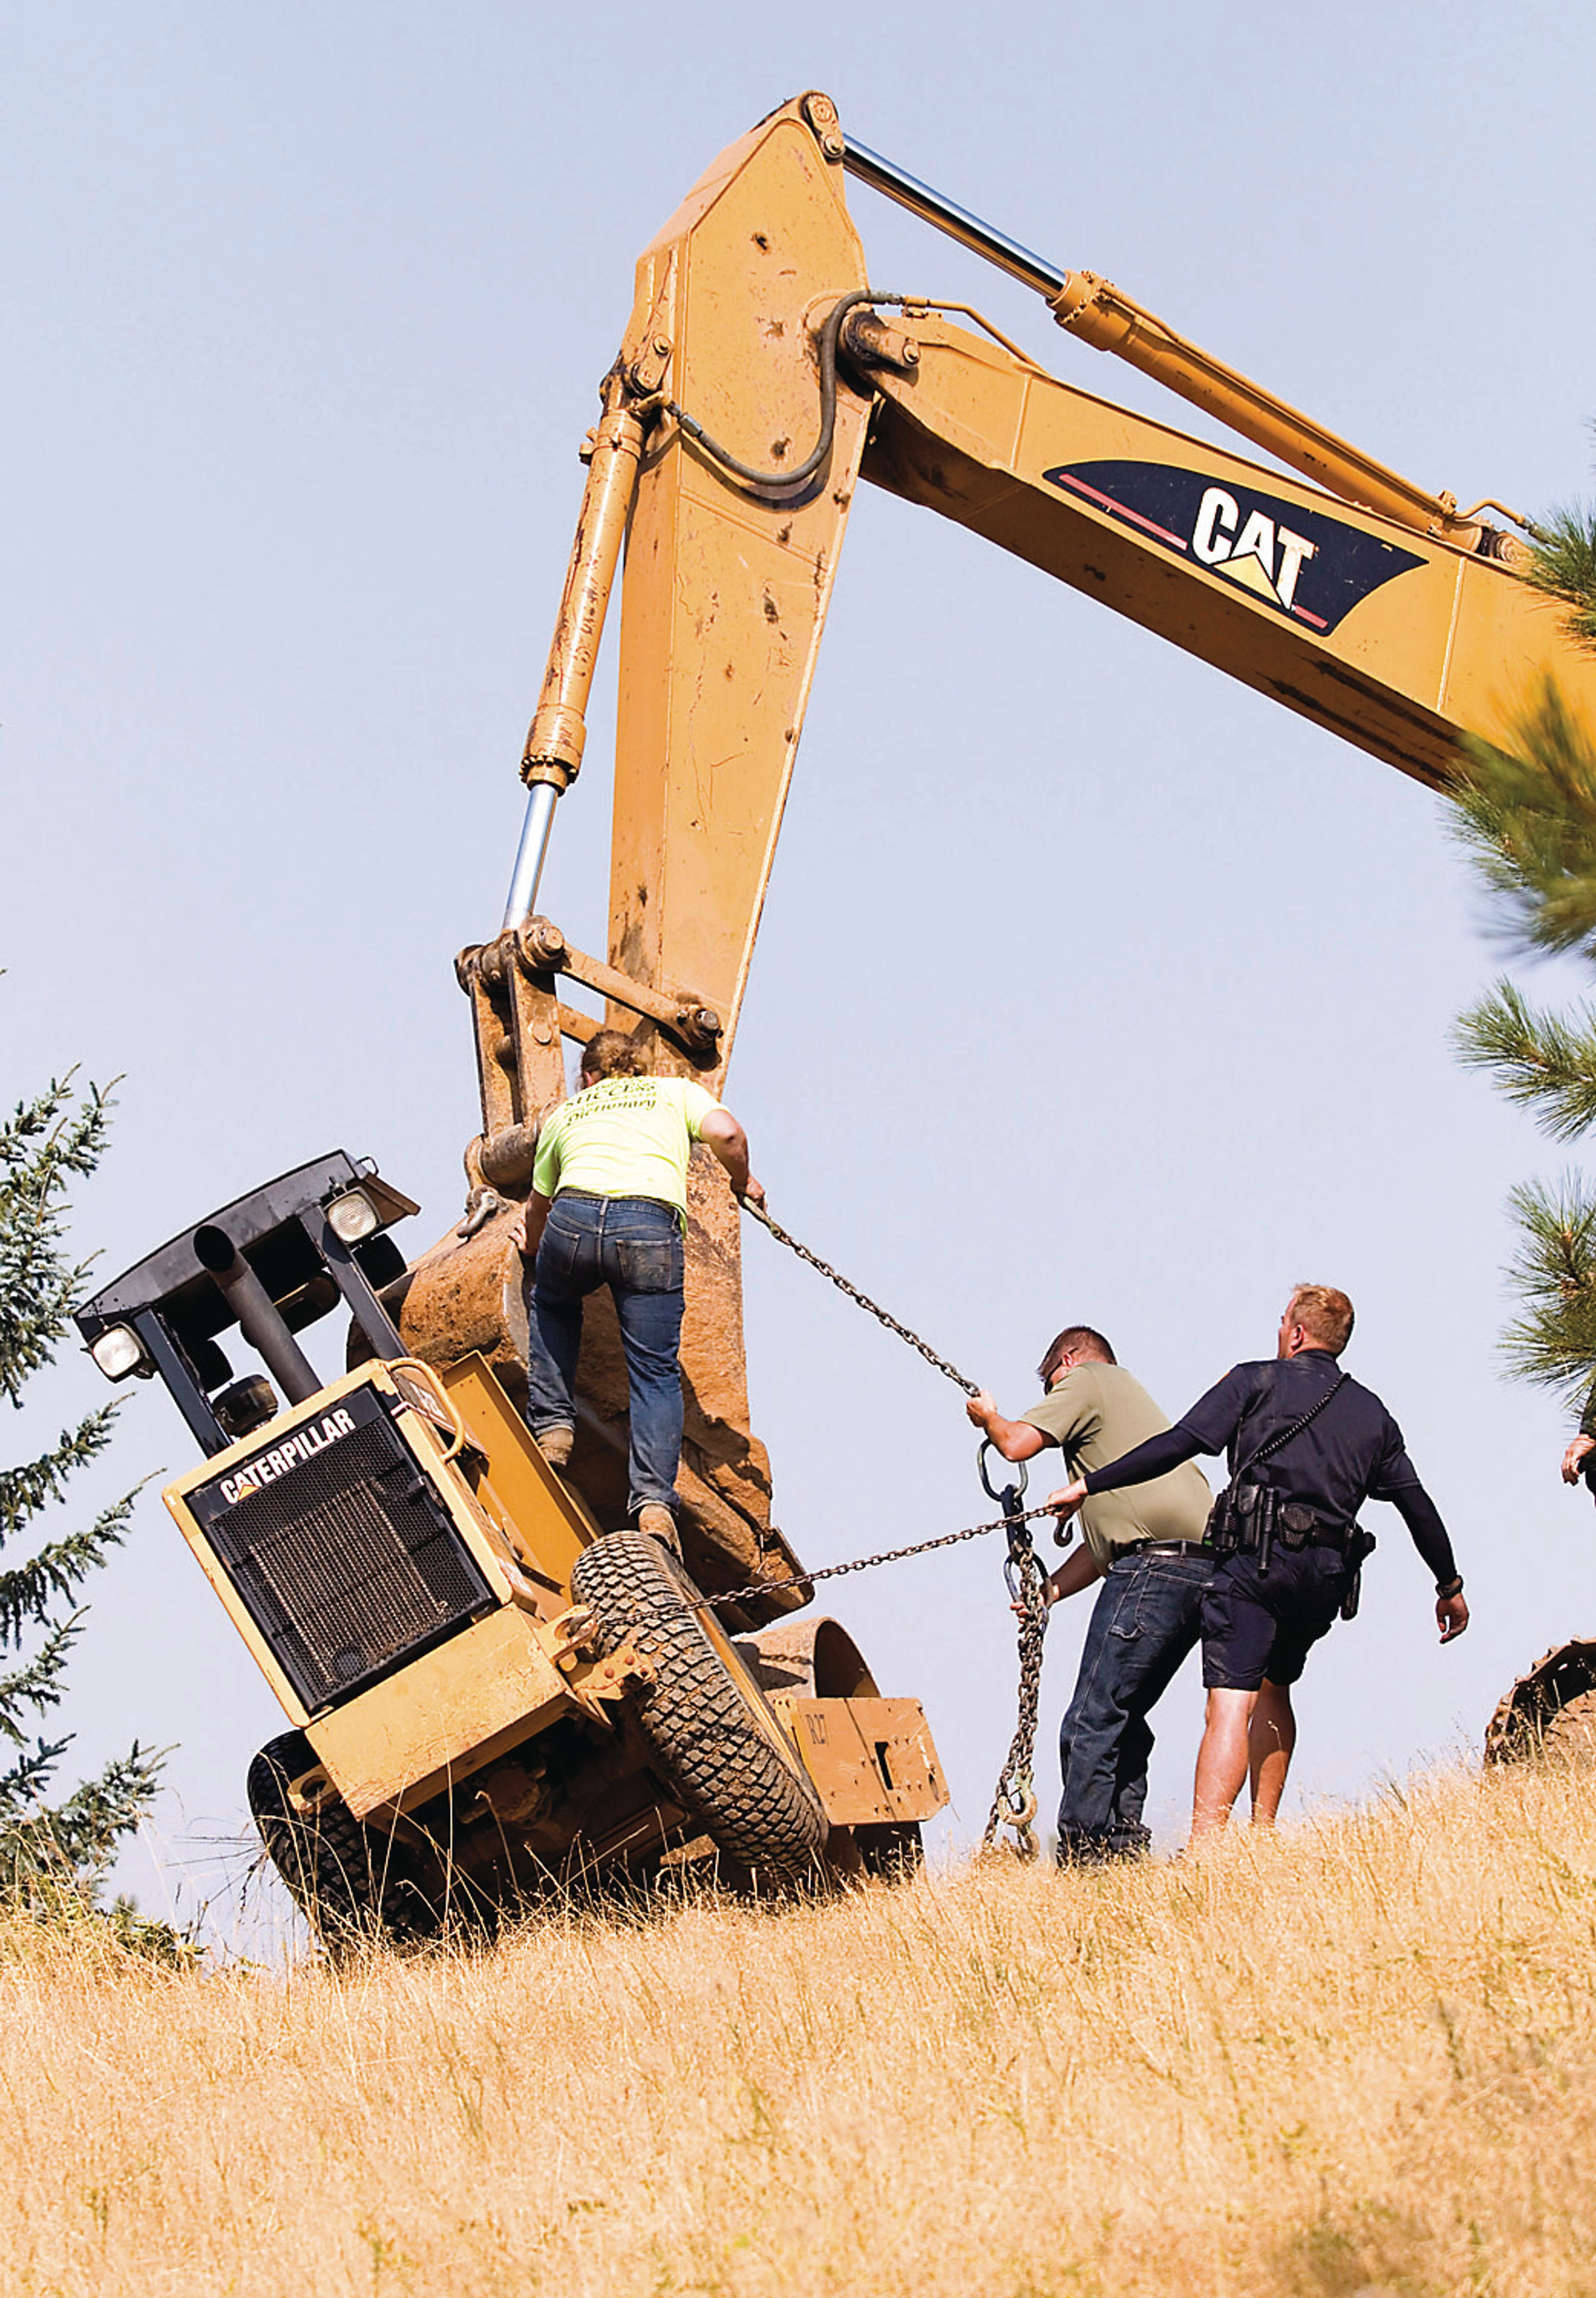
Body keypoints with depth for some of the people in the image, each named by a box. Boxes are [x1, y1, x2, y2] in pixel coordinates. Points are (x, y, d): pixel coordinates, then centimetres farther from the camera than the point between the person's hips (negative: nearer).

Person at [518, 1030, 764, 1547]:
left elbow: (539, 1203, 41)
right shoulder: (676, 1091, 28)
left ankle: (552, 1426, 21)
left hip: (575, 1214, 2)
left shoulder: (566, 1112, 33)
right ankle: (654, 1501, -12)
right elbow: (725, 1133, 7)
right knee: (656, 1372, 4)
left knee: (551, 1307, 34)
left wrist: (534, 1249, 62)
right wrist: (743, 1183, 27)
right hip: (650, 1225, -2)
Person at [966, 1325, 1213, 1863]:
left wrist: (988, 1417, 16)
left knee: (1092, 1722, -7)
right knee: (1123, 1716, 17)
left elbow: (1017, 1444, -7)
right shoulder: (1128, 1395, 33)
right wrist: (1051, 1590, 27)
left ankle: (1082, 1853, -8)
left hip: (1155, 1566, -10)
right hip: (1203, 1567, 10)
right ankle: (1124, 1844, 16)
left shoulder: (1088, 1380, 7)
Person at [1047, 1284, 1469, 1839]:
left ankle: (1205, 1848, -27)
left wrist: (1088, 1485, 0)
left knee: (1231, 1704, -14)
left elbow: (1177, 1445, -3)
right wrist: (1450, 1586, 32)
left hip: (1257, 1559, -5)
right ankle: (1263, 1834, 22)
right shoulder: (1373, 1414, 20)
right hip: (1327, 1576, 5)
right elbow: (1418, 1506, 21)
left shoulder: (1256, 1383, 6)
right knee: (1272, 1686, 26)